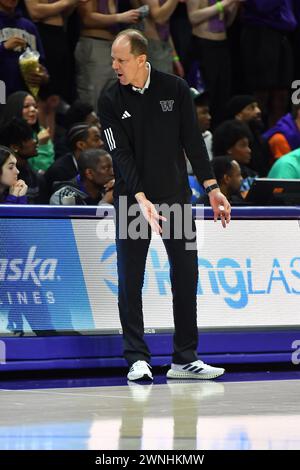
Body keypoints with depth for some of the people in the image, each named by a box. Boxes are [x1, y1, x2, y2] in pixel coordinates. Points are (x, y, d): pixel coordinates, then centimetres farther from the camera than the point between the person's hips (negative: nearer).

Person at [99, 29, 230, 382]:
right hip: (132, 201, -2)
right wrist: (141, 199, -25)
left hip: (176, 197, 2)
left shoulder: (175, 89, -2)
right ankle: (137, 359, 3)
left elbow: (192, 141, 1)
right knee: (130, 281, -3)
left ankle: (185, 359, 10)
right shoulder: (111, 102, -6)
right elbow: (121, 155, -13)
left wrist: (212, 188, -4)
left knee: (186, 276, 3)